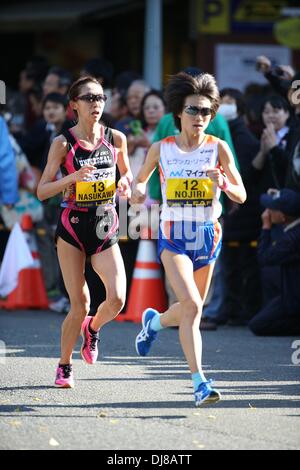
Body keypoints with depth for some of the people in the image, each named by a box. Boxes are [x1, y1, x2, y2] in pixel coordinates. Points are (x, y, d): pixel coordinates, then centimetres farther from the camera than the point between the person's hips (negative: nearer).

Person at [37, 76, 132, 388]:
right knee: (80, 305, -5)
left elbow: (127, 173, 21)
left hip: (106, 228, 3)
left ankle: (92, 328, 22)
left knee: (117, 299, -14)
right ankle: (64, 366, 17)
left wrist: (126, 184, -2)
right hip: (72, 228, -2)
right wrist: (73, 177, -22)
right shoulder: (63, 143, -7)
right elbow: (42, 191, -7)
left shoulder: (116, 139, 2)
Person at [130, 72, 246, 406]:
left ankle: (153, 322, 51)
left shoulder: (218, 148, -3)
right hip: (173, 236, -2)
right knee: (191, 305, -21)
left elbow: (241, 196, -3)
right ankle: (199, 382, -19)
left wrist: (223, 183, -24)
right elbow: (141, 178, 15)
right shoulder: (161, 149, -2)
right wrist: (138, 190, -7)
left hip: (208, 236, 3)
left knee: (192, 309, 16)